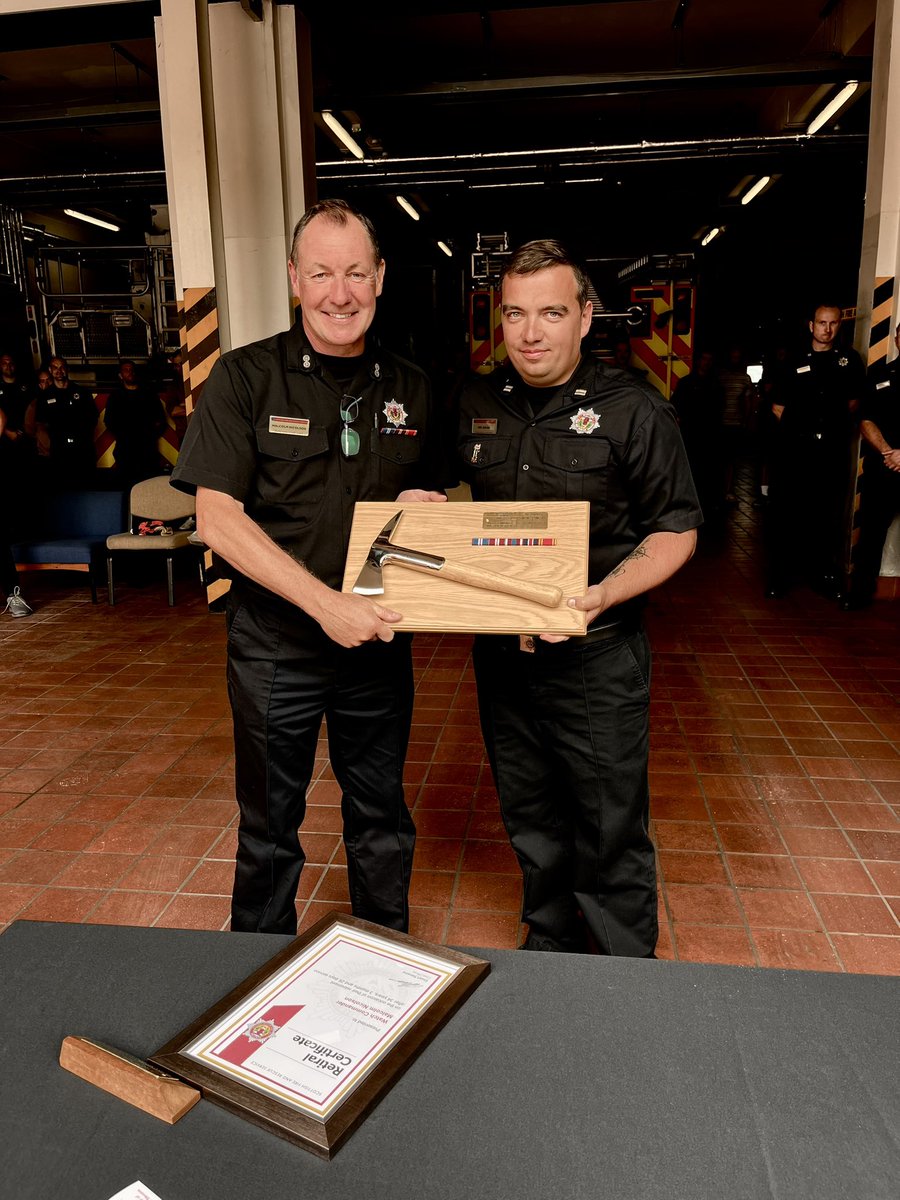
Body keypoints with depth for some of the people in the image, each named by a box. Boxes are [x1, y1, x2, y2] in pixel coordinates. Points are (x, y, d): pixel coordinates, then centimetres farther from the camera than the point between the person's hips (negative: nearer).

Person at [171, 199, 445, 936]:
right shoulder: (246, 378, -8)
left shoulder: (410, 389, 4)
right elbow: (216, 517, -15)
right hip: (276, 646, -2)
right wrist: (325, 602, -23)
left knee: (381, 818, 18)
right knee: (269, 826, 15)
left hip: (379, 643, 3)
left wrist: (427, 507, -9)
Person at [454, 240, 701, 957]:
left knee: (611, 836, 7)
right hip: (500, 651, 5)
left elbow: (678, 532, -7)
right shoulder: (474, 406, 5)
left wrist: (605, 595, -22)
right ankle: (549, 951, 43)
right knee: (532, 824, 20)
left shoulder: (633, 411, -8)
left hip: (597, 660, -4)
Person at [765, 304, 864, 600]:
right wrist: (799, 424, 3)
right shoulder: (796, 363, 7)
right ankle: (781, 574, 8)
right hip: (794, 450, -1)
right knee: (786, 512, 0)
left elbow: (854, 401, 18)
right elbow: (778, 407, 11)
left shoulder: (849, 360, 8)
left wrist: (837, 424, 11)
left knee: (828, 514, 6)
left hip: (832, 451, 1)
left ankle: (826, 574, 17)